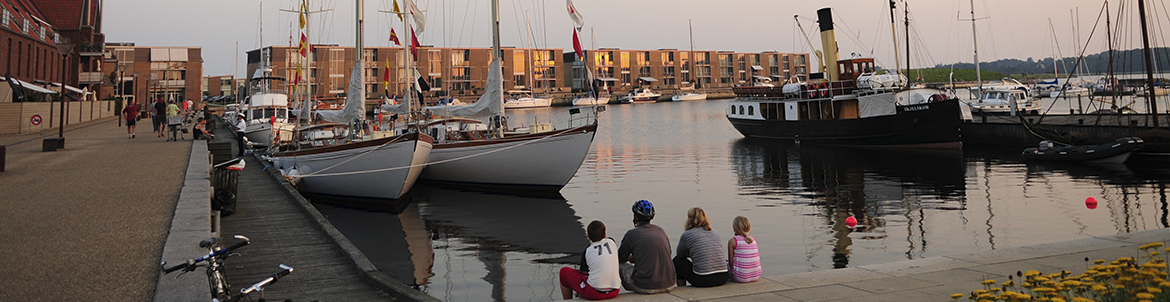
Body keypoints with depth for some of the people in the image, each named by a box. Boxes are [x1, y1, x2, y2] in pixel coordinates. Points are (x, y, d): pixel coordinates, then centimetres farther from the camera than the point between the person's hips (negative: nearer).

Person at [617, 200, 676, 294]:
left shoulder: (632, 234, -3)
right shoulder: (661, 231, 12)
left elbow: (620, 259, 10)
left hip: (646, 288, -5)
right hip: (669, 285, 5)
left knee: (619, 265, 14)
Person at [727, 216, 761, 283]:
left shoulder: (732, 241, -8)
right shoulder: (754, 240, 7)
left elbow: (731, 262, -7)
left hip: (740, 278, -5)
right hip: (756, 277, 5)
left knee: (726, 263, 23)